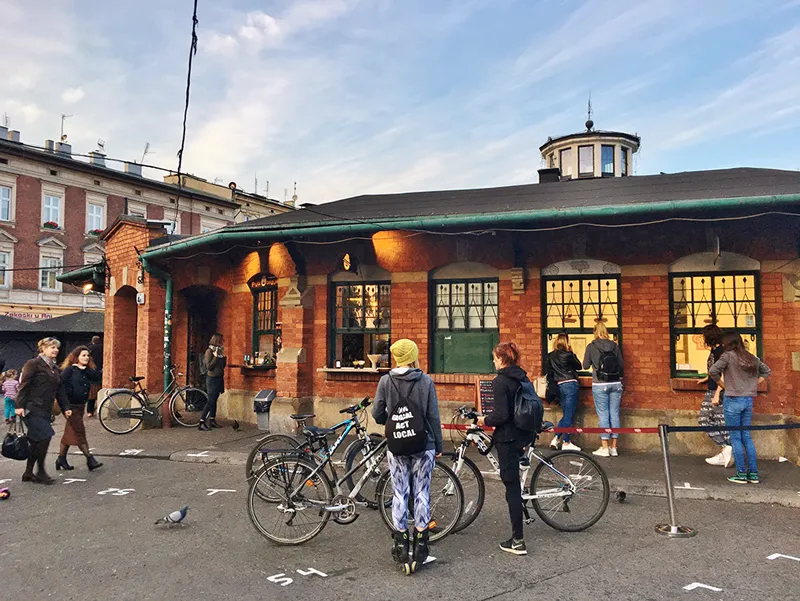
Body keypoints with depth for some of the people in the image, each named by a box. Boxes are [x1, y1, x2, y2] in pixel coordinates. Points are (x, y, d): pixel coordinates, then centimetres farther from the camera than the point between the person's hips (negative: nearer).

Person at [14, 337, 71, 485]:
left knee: (37, 442, 9)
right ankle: (41, 472, -4)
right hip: (32, 409, -8)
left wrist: (65, 408, 11)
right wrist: (20, 405, -18)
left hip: (45, 410, 8)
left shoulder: (55, 369, 17)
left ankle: (28, 473, 18)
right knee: (45, 436, -15)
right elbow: (24, 385, -11)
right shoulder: (34, 364, -5)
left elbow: (60, 390, 18)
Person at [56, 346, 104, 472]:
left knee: (70, 432, 13)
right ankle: (90, 459, -7)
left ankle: (61, 459, 22)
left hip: (80, 405, 7)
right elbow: (61, 384, -17)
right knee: (80, 431, -7)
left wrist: (85, 369, -17)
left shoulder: (87, 371, 11)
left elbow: (98, 376, -5)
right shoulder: (69, 370, -9)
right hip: (71, 406, -7)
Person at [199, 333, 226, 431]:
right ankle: (201, 423, -7)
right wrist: (215, 357, -20)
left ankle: (212, 420, 21)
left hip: (219, 378, 8)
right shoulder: (209, 351, -12)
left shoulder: (219, 351, 11)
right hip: (212, 378, -8)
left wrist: (224, 358, 5)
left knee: (214, 400, 13)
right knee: (211, 401, -9)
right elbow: (209, 366, -19)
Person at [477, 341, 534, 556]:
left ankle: (518, 541, 4)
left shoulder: (500, 382, -16)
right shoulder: (523, 378, 8)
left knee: (512, 487, -2)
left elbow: (501, 415, -22)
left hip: (508, 438, -9)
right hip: (525, 434, 9)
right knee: (513, 483, 22)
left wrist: (485, 420, -4)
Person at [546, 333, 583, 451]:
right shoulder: (567, 355, -10)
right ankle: (566, 443, 5)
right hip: (570, 384, -6)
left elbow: (549, 373, 10)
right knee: (569, 415, 1)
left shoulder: (550, 357, 7)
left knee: (567, 414, 18)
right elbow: (579, 366, 4)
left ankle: (556, 438, 11)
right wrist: (572, 353, 12)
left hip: (558, 386, 6)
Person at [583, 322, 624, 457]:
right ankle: (613, 447, 11)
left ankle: (604, 447, 1)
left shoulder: (591, 347, -5)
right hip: (616, 384, 3)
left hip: (600, 385, -3)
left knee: (603, 415, 0)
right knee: (614, 414, 6)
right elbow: (621, 364, 8)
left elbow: (585, 366, 1)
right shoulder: (614, 345, 4)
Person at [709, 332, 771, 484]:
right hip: (748, 400, 6)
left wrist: (722, 385, -5)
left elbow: (713, 371, -21)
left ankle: (741, 474, 5)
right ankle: (753, 473, 14)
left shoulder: (728, 356, -9)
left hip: (733, 399, -6)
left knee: (736, 438, 2)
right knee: (747, 437, 13)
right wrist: (753, 383, 17)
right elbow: (766, 371, 23)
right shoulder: (751, 357, 10)